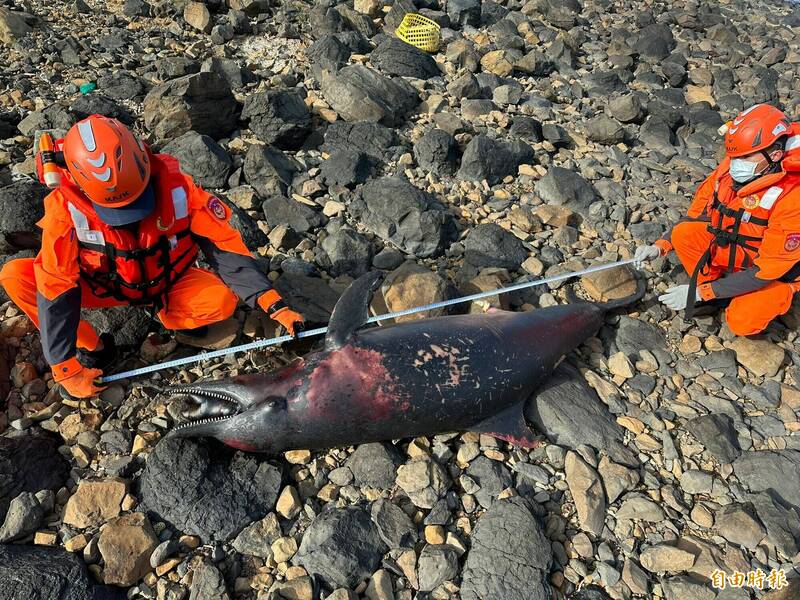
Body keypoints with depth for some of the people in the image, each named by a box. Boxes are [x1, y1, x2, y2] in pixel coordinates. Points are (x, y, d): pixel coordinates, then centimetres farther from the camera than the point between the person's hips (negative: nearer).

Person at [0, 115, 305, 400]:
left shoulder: (175, 187, -30)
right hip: (104, 287, 1)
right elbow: (57, 290, -25)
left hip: (168, 284, 0)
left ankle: (169, 315, 3)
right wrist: (65, 368, -24)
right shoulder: (67, 207, -28)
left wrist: (274, 305, -34)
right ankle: (92, 347, -4)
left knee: (223, 300, -31)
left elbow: (226, 248, -26)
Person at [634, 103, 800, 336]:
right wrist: (660, 246, -16)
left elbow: (766, 270, -28)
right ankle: (716, 295, 0)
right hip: (733, 248, 5)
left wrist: (700, 292, -28)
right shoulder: (730, 167, -16)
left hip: (778, 275, -5)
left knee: (742, 321, -28)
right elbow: (697, 215, -1)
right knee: (683, 234, -18)